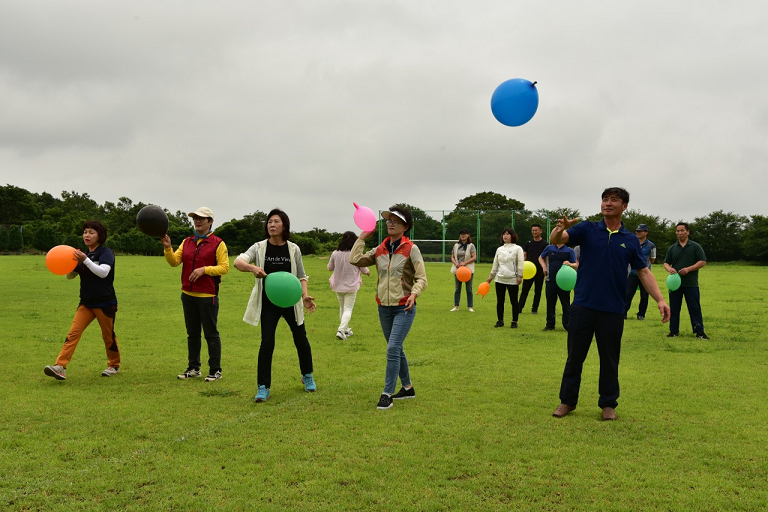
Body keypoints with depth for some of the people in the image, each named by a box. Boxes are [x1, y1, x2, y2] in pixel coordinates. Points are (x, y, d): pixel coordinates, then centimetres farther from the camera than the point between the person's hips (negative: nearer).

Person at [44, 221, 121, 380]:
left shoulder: (106, 253, -8)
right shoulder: (83, 254, 10)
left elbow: (103, 272, -24)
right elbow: (70, 276, 13)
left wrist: (85, 260, -31)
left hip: (105, 303, -5)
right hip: (86, 302, 5)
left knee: (108, 335, 8)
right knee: (73, 333, -10)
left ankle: (114, 366, 27)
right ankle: (60, 367, -18)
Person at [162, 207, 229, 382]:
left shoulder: (218, 243, -5)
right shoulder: (187, 242, 11)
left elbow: (224, 267, -11)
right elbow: (174, 261, 1)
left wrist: (204, 270, -21)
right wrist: (168, 248, -16)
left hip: (208, 296, -6)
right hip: (188, 295, 6)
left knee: (211, 334, 1)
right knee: (192, 334, 14)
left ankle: (215, 370, 9)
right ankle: (193, 368, 24)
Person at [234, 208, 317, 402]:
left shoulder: (293, 249, 0)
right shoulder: (259, 248, -4)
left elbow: (301, 276, 7)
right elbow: (238, 262, -19)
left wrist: (305, 295, -10)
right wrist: (252, 267, -40)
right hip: (268, 303, -1)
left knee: (301, 339, 11)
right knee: (267, 343, -7)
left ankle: (307, 376, 36)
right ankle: (263, 387, 5)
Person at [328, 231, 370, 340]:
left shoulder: (335, 253, -6)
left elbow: (329, 267, 8)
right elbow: (364, 269, -3)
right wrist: (367, 271, 20)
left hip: (338, 286, 4)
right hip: (352, 286, -3)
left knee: (342, 308, 18)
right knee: (348, 309, 1)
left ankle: (346, 330, 28)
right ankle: (341, 330, -16)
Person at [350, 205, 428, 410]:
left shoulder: (411, 249, -8)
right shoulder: (379, 250, 6)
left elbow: (422, 278, -10)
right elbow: (355, 260, -4)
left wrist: (414, 293, -28)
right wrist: (362, 237, 2)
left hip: (404, 308, -6)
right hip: (384, 308, 6)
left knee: (393, 349, -14)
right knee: (396, 350, 15)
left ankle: (387, 395, -7)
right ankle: (407, 388, 31)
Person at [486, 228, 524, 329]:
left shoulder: (517, 248, -2)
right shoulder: (499, 249, 11)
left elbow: (520, 263, -7)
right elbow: (495, 264, 14)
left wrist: (520, 276, -14)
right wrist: (490, 277, 14)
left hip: (512, 280, -4)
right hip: (500, 279, 4)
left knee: (514, 301, 3)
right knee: (500, 301, 7)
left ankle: (514, 322, 12)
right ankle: (500, 321, 17)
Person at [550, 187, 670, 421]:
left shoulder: (631, 240, 7)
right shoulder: (587, 229, 1)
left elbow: (644, 272, 7)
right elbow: (555, 240, -11)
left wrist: (660, 299, -6)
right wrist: (560, 228, -35)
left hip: (613, 311, 1)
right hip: (583, 306, -1)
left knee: (609, 360, 9)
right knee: (575, 356, 7)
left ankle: (608, 404, 22)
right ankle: (567, 400, 19)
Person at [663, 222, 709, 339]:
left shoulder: (695, 247, 3)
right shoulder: (672, 248, 12)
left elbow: (703, 262, -3)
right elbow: (666, 263, 13)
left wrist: (688, 269, -15)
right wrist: (669, 269, -11)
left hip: (691, 284, -3)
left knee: (695, 308, -1)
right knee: (674, 308, 6)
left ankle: (699, 332, 3)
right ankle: (674, 331, 14)